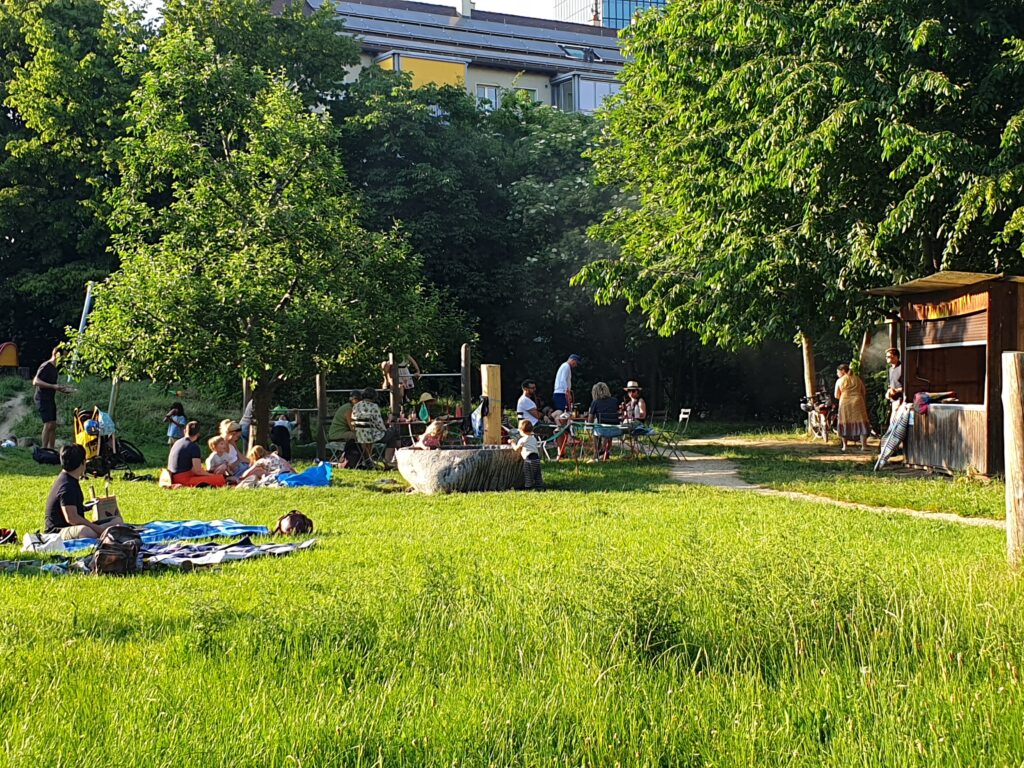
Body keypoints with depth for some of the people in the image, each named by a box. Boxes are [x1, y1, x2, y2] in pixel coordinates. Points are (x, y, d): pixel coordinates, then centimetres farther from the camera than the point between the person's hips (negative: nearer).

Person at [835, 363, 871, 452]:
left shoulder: (839, 381, 0)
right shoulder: (857, 379, 9)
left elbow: (837, 396, 1)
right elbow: (864, 392, 11)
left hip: (845, 404, -2)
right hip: (858, 402, 2)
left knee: (845, 424, 9)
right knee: (861, 424, 1)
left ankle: (845, 446, 11)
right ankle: (864, 445, -5)